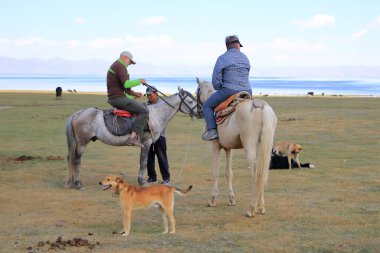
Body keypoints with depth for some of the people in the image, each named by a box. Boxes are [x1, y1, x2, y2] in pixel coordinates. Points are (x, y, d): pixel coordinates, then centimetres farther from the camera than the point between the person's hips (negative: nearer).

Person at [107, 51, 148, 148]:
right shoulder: (120, 66, -12)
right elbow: (126, 84, -25)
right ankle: (133, 137, -29)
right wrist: (140, 81, -11)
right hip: (118, 98, -11)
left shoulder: (115, 66, 23)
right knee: (144, 111, -19)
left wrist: (134, 93, 17)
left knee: (142, 106, 28)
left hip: (114, 99, 11)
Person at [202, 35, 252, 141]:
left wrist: (219, 88, 11)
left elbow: (216, 80, -7)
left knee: (207, 105, 9)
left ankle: (211, 130, -6)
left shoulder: (222, 58, -4)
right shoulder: (245, 58, 13)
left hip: (229, 91, -5)